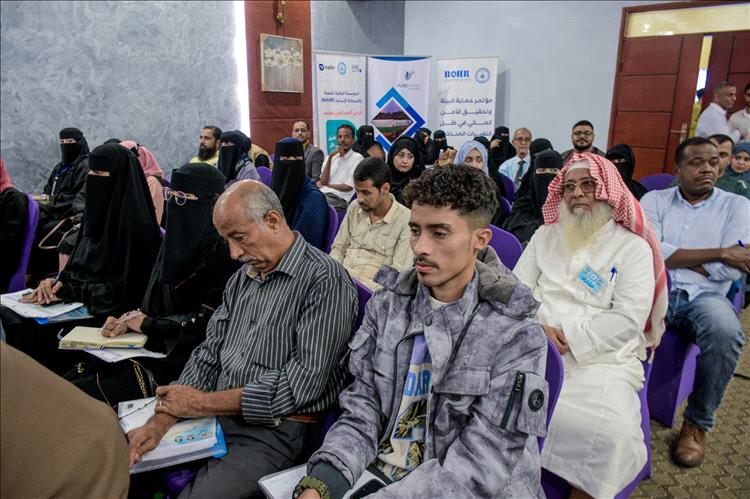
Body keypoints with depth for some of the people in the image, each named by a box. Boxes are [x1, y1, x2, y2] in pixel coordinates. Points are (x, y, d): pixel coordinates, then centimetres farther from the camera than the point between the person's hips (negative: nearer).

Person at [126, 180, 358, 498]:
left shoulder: (325, 280, -15)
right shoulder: (241, 279, 11)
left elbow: (305, 381, -20)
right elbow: (208, 356, 10)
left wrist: (205, 402, -14)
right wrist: (161, 420, -6)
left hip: (274, 432, -6)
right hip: (217, 416, 7)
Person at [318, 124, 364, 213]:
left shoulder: (357, 158, 3)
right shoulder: (331, 157, 21)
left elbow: (348, 187, -4)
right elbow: (323, 181, 6)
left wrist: (325, 186, 6)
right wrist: (330, 158, -2)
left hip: (339, 199, -5)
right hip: (323, 194, 5)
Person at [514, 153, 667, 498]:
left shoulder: (634, 247, 2)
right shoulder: (546, 235, 15)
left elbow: (628, 320, -8)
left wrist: (569, 338, -14)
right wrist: (537, 328, -11)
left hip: (600, 358, -2)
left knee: (610, 433, -28)